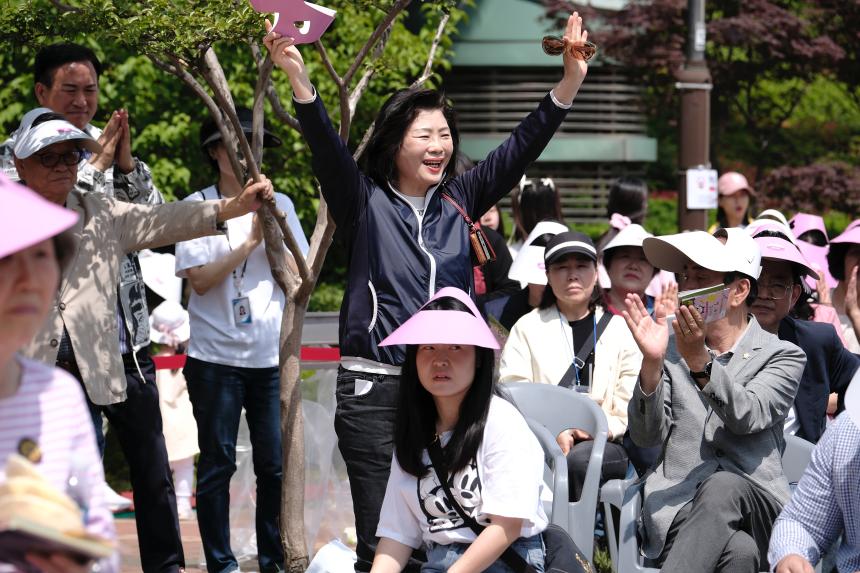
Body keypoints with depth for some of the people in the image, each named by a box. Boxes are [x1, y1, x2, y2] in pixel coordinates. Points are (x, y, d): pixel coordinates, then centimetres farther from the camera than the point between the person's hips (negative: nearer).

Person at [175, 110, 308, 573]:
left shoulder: (279, 204, 9)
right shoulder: (197, 206, -1)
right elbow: (200, 279, -10)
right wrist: (250, 242, -15)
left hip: (272, 356, 3)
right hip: (216, 357, -3)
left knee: (276, 465, 3)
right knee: (218, 464, 3)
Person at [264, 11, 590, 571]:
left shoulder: (459, 200, 11)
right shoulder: (365, 202, 2)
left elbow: (520, 148, 4)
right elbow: (328, 148, -14)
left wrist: (570, 82, -9)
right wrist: (300, 80, -31)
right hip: (375, 389, -3)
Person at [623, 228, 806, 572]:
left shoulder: (784, 356, 10)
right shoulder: (671, 349, 18)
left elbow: (748, 417, -11)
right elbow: (646, 436, 3)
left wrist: (700, 363, -27)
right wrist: (652, 363, -13)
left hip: (758, 510, 0)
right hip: (679, 509, 0)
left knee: (723, 487, -38)